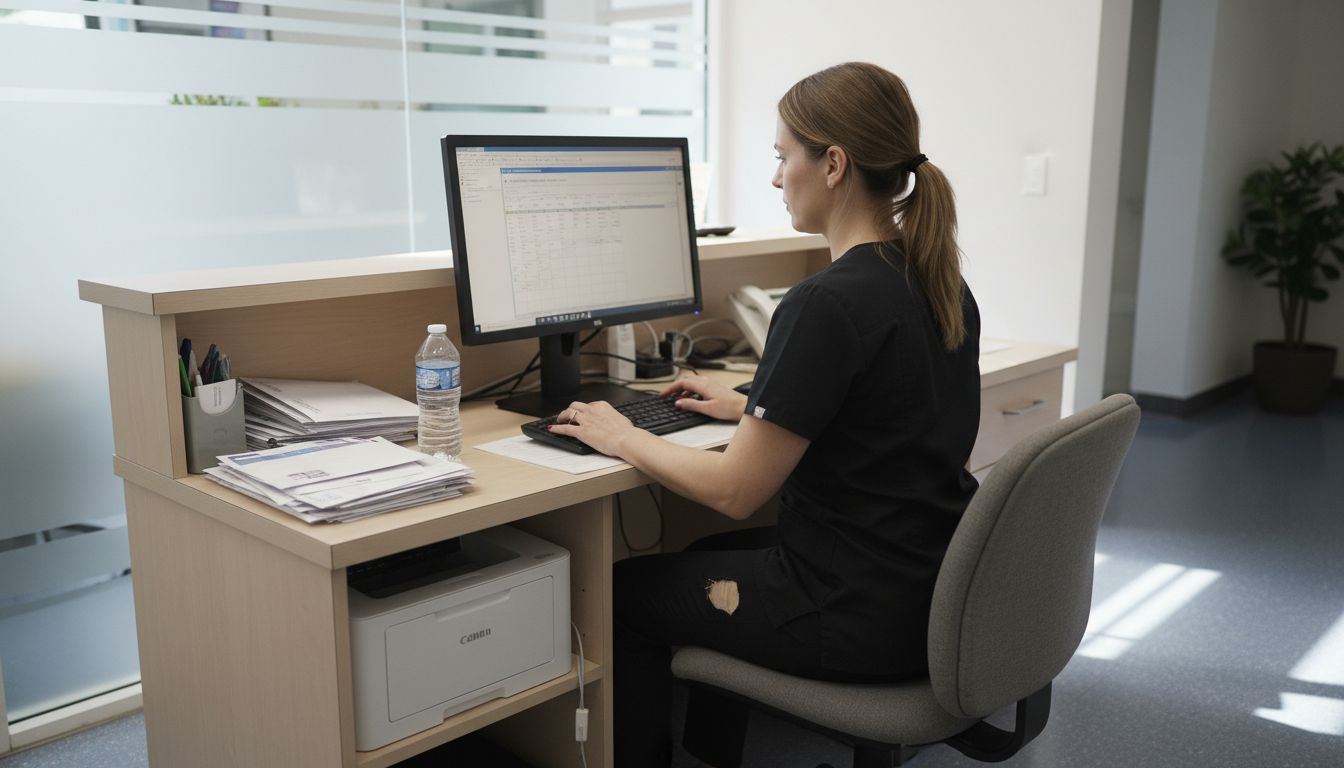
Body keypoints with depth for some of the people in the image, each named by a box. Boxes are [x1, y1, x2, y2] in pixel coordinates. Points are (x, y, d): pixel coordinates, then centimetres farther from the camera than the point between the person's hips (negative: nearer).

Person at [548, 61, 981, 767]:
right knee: (714, 552, 29)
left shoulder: (826, 304, -24)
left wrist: (622, 437, -4)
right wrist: (750, 406, 20)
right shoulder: (945, 284, 3)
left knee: (624, 591, 11)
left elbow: (734, 492, -19)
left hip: (861, 617, -9)